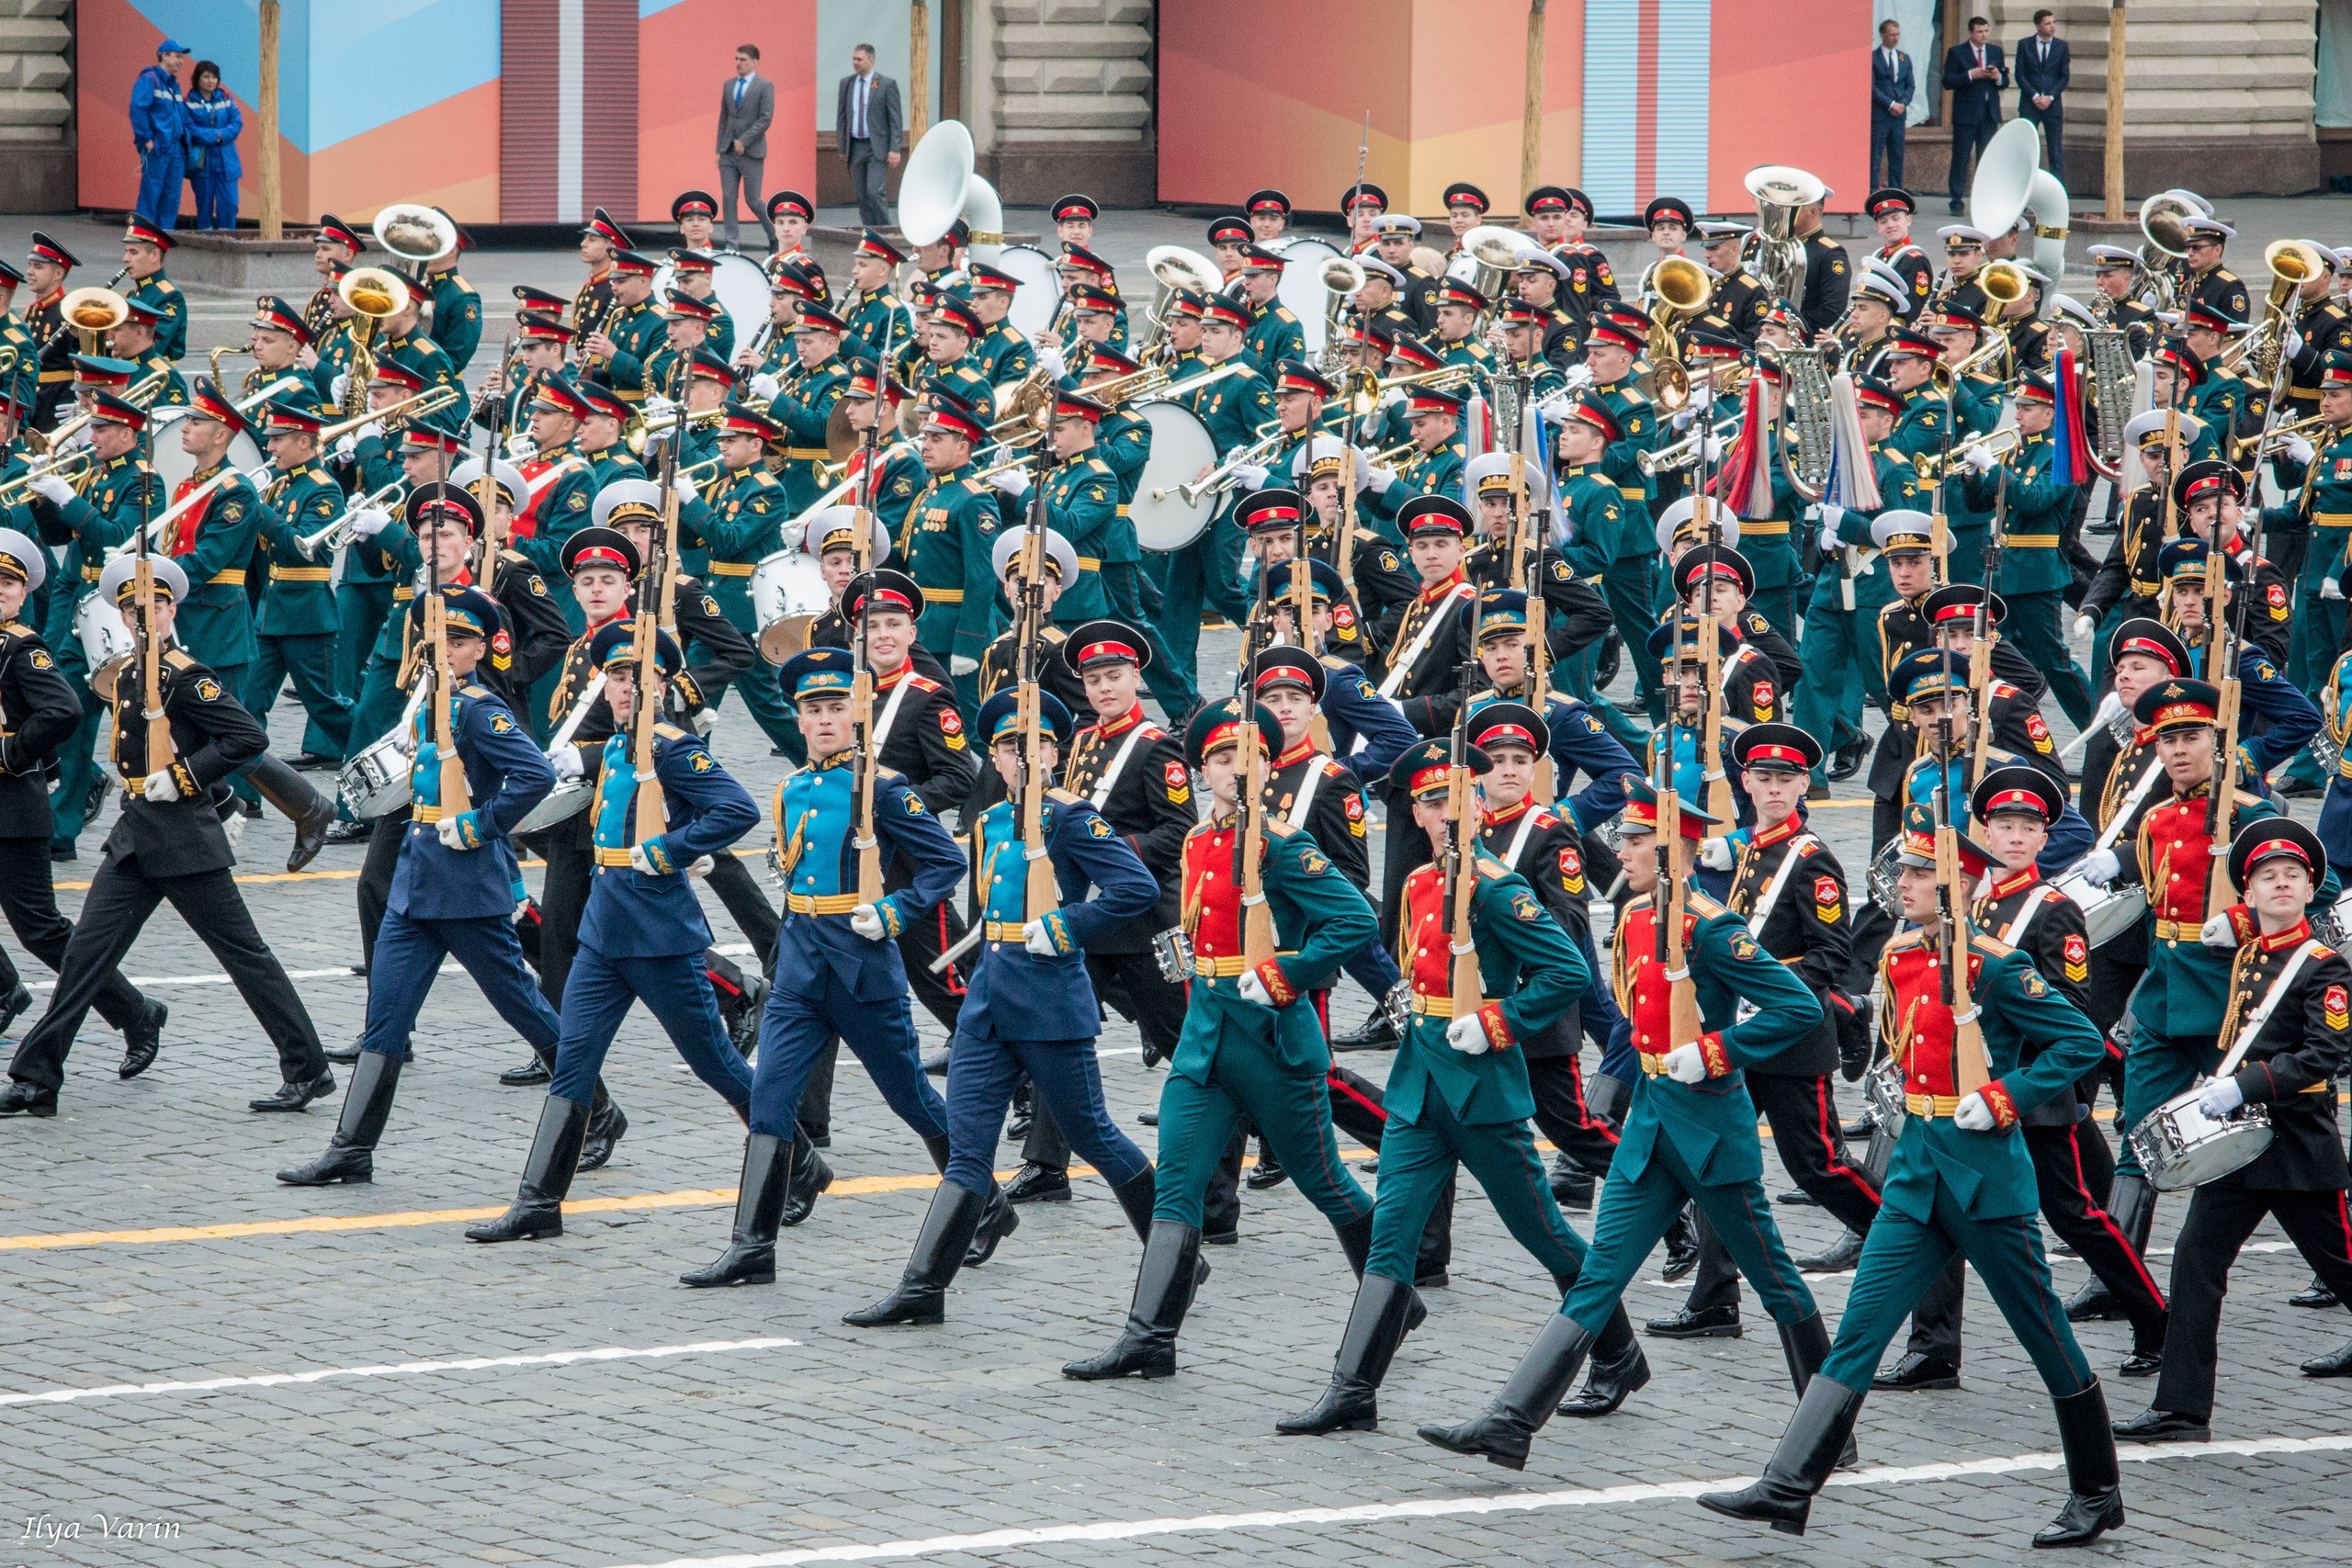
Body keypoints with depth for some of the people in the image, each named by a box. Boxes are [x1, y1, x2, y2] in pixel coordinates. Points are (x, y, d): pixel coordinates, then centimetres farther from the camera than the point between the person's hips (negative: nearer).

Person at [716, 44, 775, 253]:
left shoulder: (765, 86, -5)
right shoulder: (729, 85, 12)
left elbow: (765, 119, -12)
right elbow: (723, 118, 16)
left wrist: (744, 141, -18)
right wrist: (719, 149, 10)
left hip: (751, 152, -5)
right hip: (729, 152, 5)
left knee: (753, 200, -2)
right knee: (728, 198, -2)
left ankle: (774, 235, 19)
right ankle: (731, 245, 1)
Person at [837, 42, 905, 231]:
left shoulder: (887, 85, -4)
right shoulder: (846, 84, 9)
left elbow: (896, 119, -4)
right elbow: (841, 117, 14)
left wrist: (894, 149, -11)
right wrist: (842, 147, 9)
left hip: (877, 148, -5)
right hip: (855, 147, 5)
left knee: (875, 192, -14)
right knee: (862, 195, 4)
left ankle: (884, 229, -4)